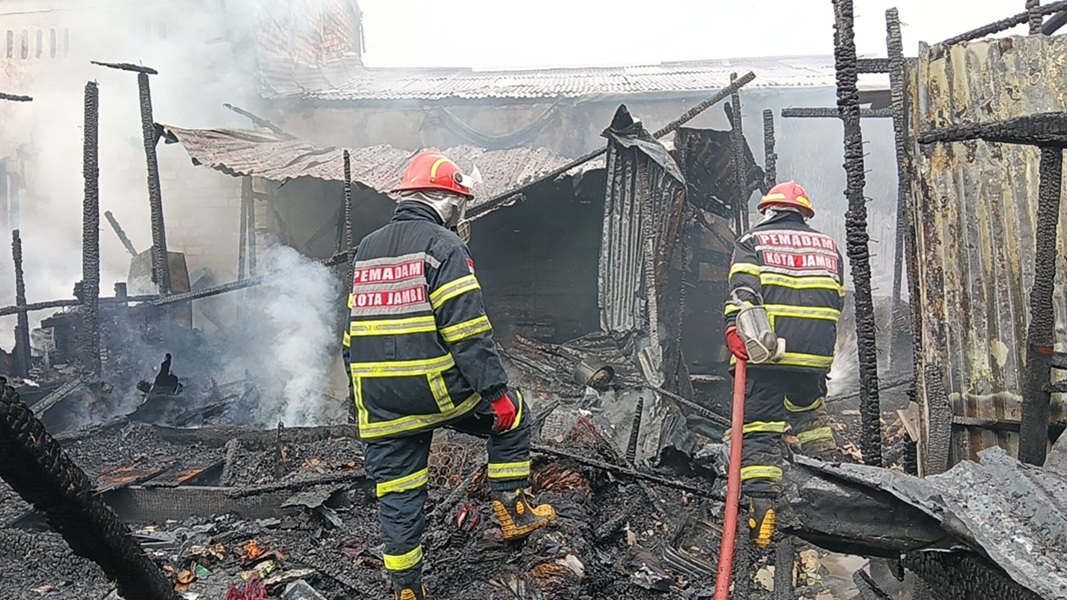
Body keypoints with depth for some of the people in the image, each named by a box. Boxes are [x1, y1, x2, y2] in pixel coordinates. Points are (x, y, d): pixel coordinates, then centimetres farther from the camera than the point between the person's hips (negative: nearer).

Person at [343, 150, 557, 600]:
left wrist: (360, 395, 24)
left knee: (397, 494, 12)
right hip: (438, 390, -6)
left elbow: (354, 332, 18)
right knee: (512, 414, 19)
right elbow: (468, 331, -16)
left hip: (378, 403, 6)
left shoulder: (366, 250, 16)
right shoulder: (442, 246, -8)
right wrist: (496, 391, -14)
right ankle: (512, 509, 22)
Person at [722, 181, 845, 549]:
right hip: (815, 356, 4)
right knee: (809, 413, 29)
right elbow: (835, 301, 19)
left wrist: (737, 329, -24)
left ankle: (761, 509, -15)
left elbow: (743, 290, -11)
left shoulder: (752, 242, 8)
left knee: (759, 430, -4)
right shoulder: (828, 246, 20)